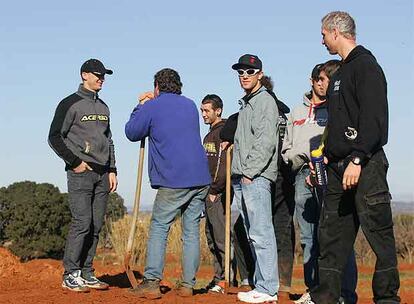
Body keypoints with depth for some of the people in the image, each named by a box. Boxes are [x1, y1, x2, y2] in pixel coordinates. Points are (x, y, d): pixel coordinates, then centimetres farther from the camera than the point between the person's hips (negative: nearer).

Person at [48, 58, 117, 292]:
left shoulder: (103, 107, 19)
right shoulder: (71, 104, -3)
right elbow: (55, 137, -7)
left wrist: (112, 170, 14)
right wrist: (75, 162, -11)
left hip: (102, 174, 7)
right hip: (81, 173, -7)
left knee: (96, 225, 5)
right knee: (82, 222, -12)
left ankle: (86, 273, 12)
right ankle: (71, 275, -5)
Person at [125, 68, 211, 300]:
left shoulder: (152, 108, 1)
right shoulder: (190, 105, 17)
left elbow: (132, 133, 11)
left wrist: (141, 106, 23)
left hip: (173, 181, -5)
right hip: (201, 178, 5)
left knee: (159, 228, 2)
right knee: (192, 230, 8)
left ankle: (151, 282, -6)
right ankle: (188, 285, 8)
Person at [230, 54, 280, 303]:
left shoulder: (265, 101, -3)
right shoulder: (245, 105, 24)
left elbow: (266, 143, -13)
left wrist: (250, 172, -16)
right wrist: (238, 174, 14)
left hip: (257, 178, -9)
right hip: (242, 178, 9)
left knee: (261, 234, -12)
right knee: (253, 235, 8)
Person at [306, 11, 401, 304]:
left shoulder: (366, 65, -7)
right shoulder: (340, 73, 21)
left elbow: (373, 118, -17)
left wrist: (357, 159, -23)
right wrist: (325, 160, 19)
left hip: (365, 165, -9)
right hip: (339, 167, 9)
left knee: (378, 230, -5)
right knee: (331, 234, 8)